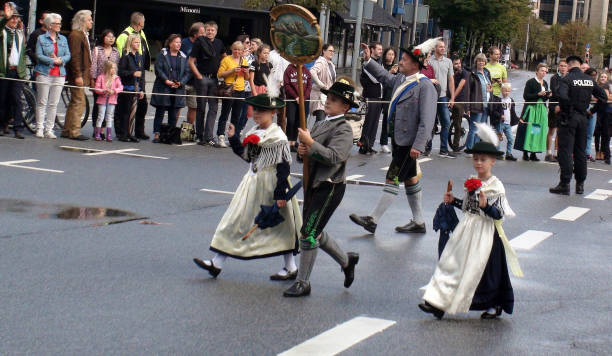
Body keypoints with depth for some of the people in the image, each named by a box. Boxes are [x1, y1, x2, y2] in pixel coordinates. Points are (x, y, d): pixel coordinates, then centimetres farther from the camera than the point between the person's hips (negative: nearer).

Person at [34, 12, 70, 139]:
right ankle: (39, 128, 2)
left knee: (53, 104, 2)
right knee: (42, 102, -3)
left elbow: (68, 55, 8)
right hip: (44, 73, -3)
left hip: (59, 74, 3)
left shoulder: (63, 39, 15)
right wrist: (53, 61, -14)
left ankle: (49, 129, 6)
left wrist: (61, 60, -12)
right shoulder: (41, 38, 4)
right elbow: (39, 55, -6)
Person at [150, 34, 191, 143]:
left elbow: (188, 72, 7)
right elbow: (158, 69, -7)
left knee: (173, 114, 5)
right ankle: (156, 134, 3)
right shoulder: (162, 54, 1)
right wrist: (166, 80, -17)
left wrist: (180, 83, -8)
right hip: (163, 88, -3)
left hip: (177, 89, 3)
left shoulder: (183, 57, 11)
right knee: (160, 112, 0)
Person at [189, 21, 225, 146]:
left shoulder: (219, 43, 10)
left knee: (213, 107, -2)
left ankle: (208, 136, -3)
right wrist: (198, 76, -11)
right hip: (202, 78, -4)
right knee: (201, 107, 3)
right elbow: (191, 61, -6)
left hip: (214, 79, 4)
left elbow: (224, 57, 26)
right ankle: (199, 136, 11)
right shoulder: (199, 42, -5)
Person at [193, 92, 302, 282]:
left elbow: (283, 167, -17)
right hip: (253, 181, 8)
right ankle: (217, 263, 9)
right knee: (235, 220, 6)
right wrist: (233, 138, 8)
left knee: (279, 226, 2)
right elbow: (246, 155, 18)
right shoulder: (254, 133, 8)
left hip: (270, 184, -8)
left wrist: (280, 193, -20)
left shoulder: (278, 137, -15)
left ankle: (291, 268, 16)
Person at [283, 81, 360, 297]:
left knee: (309, 234, -9)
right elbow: (308, 149, 18)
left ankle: (303, 283, 1)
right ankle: (346, 260, 39)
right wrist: (302, 151, -5)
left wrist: (310, 143, -25)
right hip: (313, 184, 9)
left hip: (330, 187, -9)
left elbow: (334, 157, -25)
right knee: (315, 232, 18)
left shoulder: (343, 129, -12)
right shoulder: (319, 124, 13)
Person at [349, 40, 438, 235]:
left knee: (392, 178, -5)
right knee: (409, 178, 15)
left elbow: (427, 120, -22)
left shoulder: (425, 86, -18)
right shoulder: (400, 79, 7)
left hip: (409, 141, -9)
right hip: (399, 139, 9)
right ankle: (418, 222, 25)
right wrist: (368, 60, 23)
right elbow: (384, 76, 31)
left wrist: (418, 145, -27)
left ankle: (372, 220, -3)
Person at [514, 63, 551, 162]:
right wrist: (538, 94, -17)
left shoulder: (545, 83, 15)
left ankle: (533, 153, 7)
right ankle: (525, 153, -3)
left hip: (541, 109, 6)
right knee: (528, 130, -8)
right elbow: (526, 96, -11)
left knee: (539, 131, 2)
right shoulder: (530, 82, -5)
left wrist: (548, 96, 0)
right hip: (531, 109, -6)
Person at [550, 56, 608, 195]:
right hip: (583, 118, 5)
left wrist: (562, 108, -13)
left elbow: (563, 96, -28)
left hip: (568, 117, -5)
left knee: (565, 151, -3)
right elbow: (603, 96, 12)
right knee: (580, 151, 13)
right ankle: (580, 184, 17)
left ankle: (565, 184, -7)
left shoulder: (567, 79, -12)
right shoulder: (589, 80, 6)